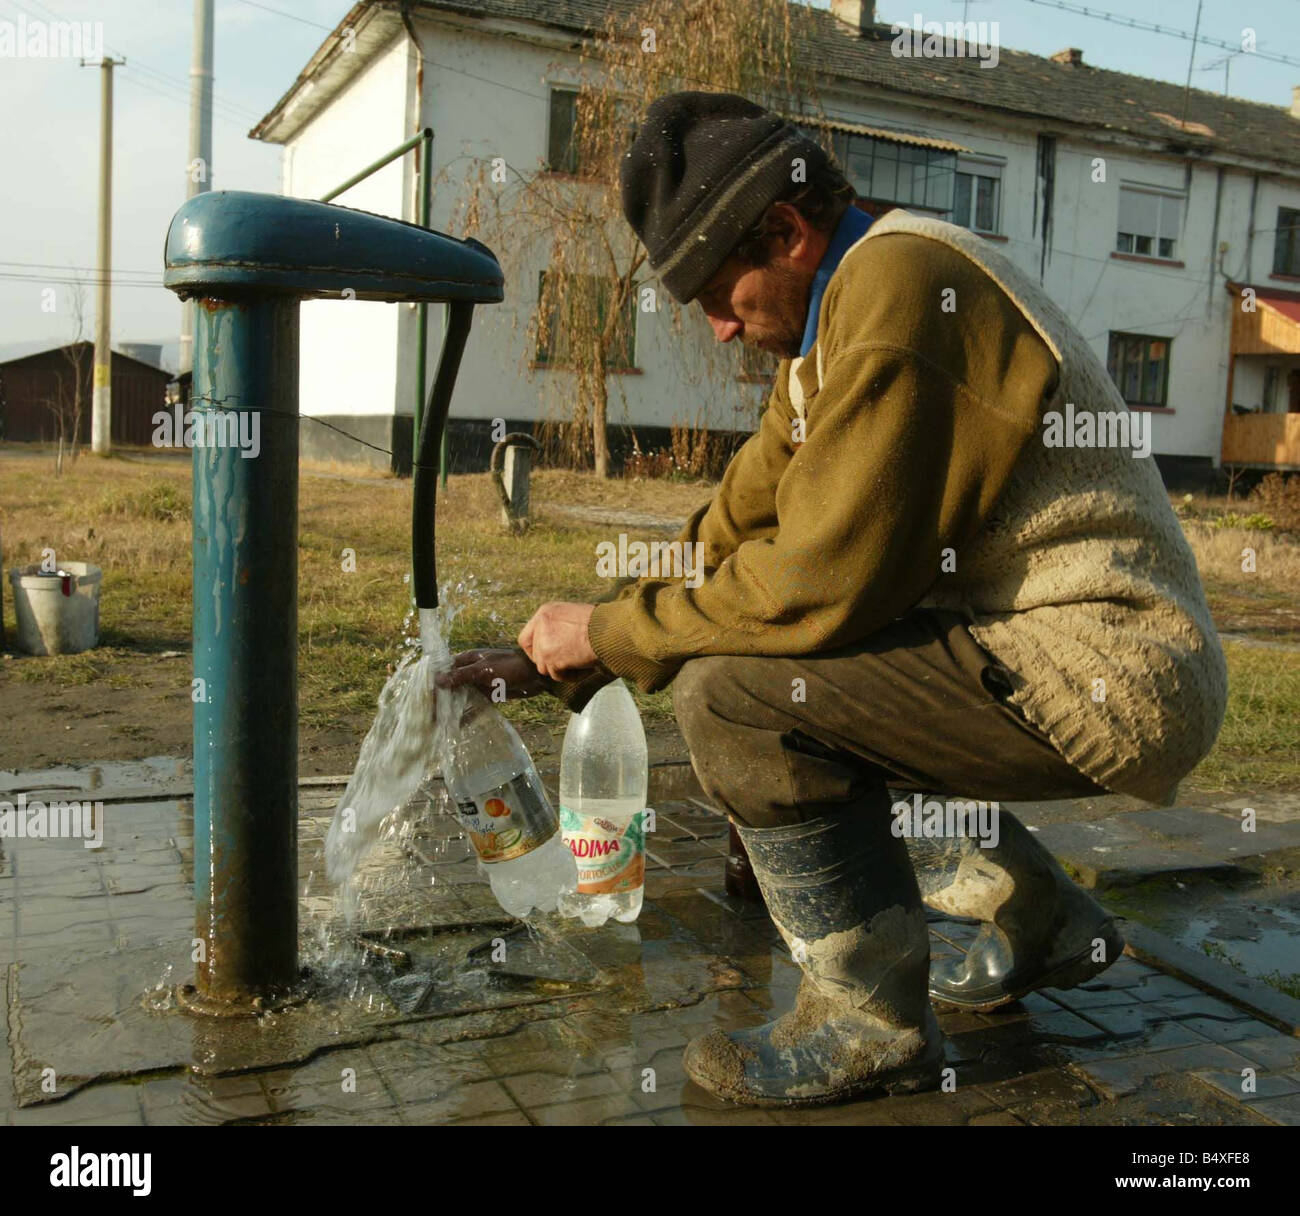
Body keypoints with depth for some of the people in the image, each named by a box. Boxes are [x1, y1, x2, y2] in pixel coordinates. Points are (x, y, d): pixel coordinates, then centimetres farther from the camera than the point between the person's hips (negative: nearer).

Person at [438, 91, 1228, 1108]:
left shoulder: (897, 283, -18)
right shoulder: (848, 300, 14)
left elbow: (819, 582, -23)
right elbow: (736, 525, 14)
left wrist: (610, 631, -10)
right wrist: (559, 663, 12)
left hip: (1102, 676, -10)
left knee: (732, 690, -19)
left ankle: (873, 1025, 0)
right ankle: (1041, 921, 26)